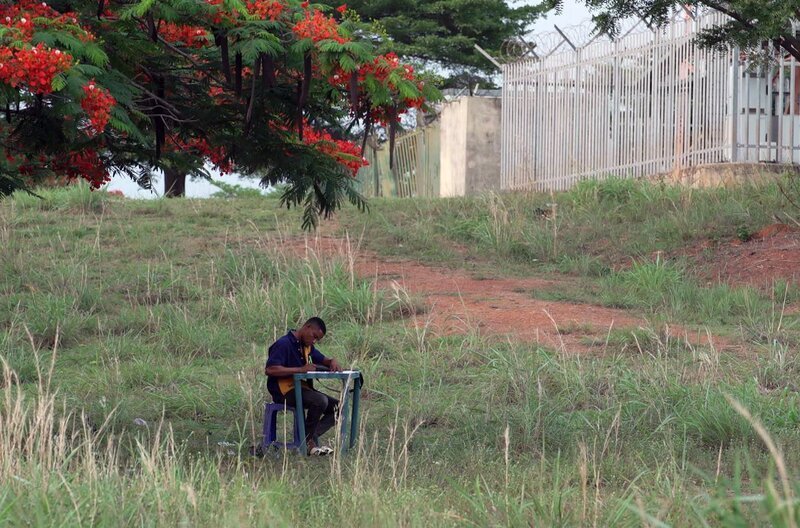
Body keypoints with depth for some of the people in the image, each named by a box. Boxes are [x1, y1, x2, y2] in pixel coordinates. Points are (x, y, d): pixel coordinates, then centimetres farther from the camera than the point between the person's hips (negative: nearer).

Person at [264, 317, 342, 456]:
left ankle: (311, 437, -14)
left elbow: (322, 360, 28)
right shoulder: (283, 344, -13)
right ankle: (307, 441, -15)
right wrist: (300, 369, -26)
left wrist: (332, 362, 1)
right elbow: (269, 369, -24)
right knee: (320, 401, -31)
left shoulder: (307, 346, 15)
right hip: (285, 391, -9)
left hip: (302, 388, 9)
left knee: (337, 407, -3)